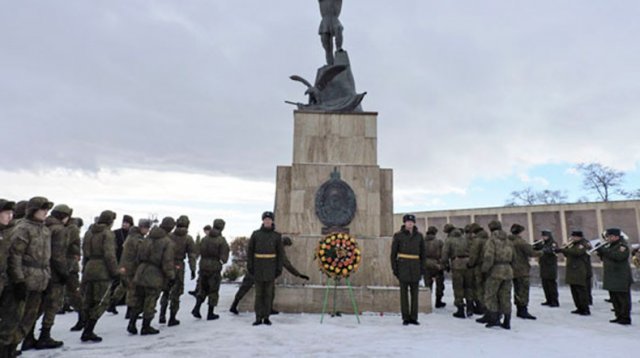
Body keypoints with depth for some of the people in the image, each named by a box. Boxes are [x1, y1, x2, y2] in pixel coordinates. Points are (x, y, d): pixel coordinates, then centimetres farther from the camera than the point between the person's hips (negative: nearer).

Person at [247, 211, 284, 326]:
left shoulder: (277, 236, 0)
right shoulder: (255, 234, 0)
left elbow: (281, 253, 1)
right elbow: (250, 250, 3)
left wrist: (279, 268, -5)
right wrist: (250, 266, -4)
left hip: (271, 267, 0)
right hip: (259, 266, 0)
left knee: (269, 293, 4)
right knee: (259, 293, 2)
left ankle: (266, 317, 13)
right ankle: (258, 318, 9)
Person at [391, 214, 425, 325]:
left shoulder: (419, 236, 7)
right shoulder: (398, 235, -1)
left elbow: (422, 253, 12)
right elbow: (393, 252, 1)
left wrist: (422, 268, 5)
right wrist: (394, 268, -4)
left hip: (415, 266, 3)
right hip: (403, 265, -2)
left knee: (414, 292, 5)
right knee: (404, 292, 1)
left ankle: (414, 317, 13)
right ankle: (405, 318, 8)